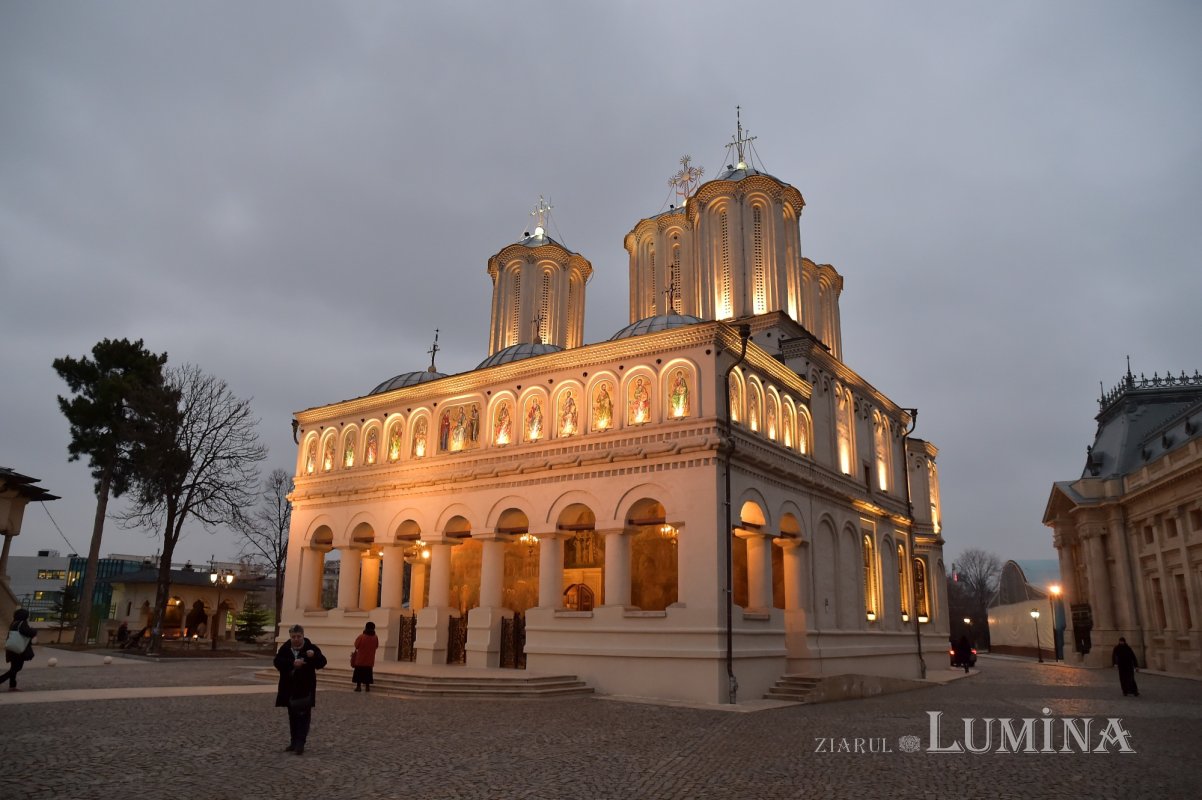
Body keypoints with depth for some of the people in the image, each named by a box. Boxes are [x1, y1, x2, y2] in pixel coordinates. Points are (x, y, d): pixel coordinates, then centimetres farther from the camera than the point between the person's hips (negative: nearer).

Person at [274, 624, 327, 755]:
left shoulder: (311, 648, -6)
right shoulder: (285, 648, 2)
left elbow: (322, 663, -14)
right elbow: (277, 662, -12)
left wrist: (314, 656, -34)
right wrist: (292, 663, -26)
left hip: (305, 689, -4)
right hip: (289, 688, 4)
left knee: (303, 716, -7)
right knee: (293, 716, 13)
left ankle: (300, 743, -6)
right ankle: (294, 741, 23)